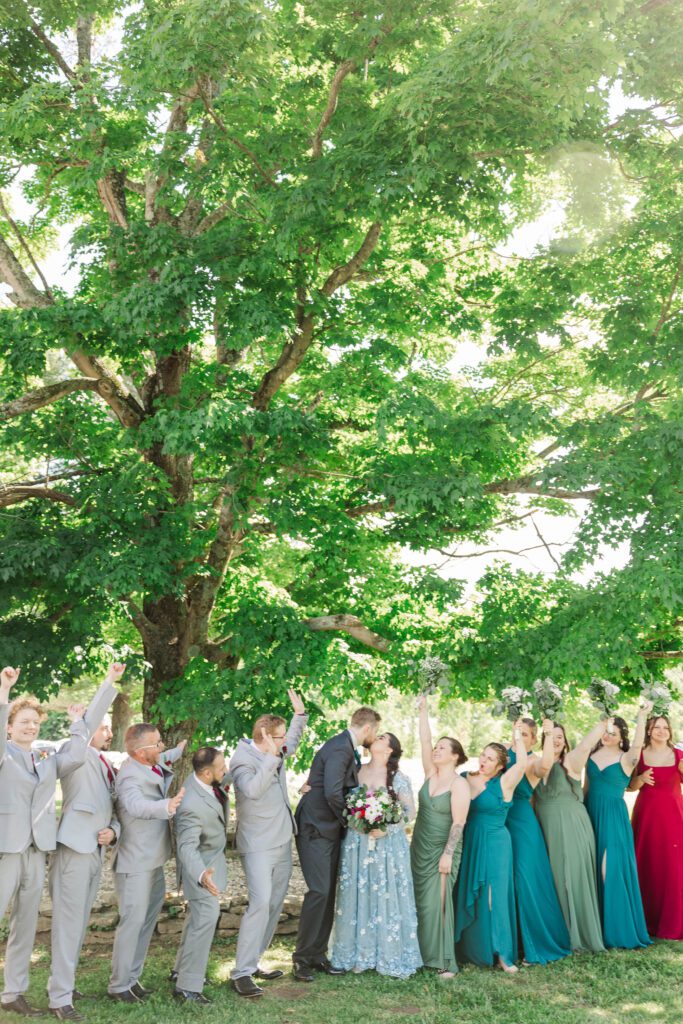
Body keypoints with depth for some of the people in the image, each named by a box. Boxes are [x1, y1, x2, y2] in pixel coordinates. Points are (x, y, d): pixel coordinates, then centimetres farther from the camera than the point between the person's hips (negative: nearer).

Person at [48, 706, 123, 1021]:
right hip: (74, 849, -8)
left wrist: (113, 831, -3)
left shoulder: (107, 766, 15)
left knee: (80, 923, 14)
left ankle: (64, 984, 25)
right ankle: (60, 997, 0)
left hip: (96, 852, 8)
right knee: (68, 923, -6)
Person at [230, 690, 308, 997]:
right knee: (260, 904, -18)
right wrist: (271, 758, -38)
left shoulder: (274, 753, 6)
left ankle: (253, 962, 21)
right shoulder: (242, 760, -18)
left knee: (274, 905, 12)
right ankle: (242, 973, -13)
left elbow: (293, 742, 27)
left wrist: (299, 714, 13)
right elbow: (252, 789, -37)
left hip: (282, 842, 9)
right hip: (258, 846, -9)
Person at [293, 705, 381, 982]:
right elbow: (332, 793, -27)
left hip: (331, 829, 10)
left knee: (328, 892, 10)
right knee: (319, 891, -11)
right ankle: (302, 957, 0)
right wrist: (346, 818, -12)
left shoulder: (348, 749, 12)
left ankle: (318, 954, 17)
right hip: (316, 829, -10)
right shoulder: (339, 749, -20)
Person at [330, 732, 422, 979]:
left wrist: (386, 828, -16)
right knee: (358, 896, 6)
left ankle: (390, 955, 13)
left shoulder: (398, 778, -3)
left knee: (387, 897, 1)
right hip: (357, 844, 3)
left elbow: (410, 811, -2)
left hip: (388, 845, -2)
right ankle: (360, 954, 18)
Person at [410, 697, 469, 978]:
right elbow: (424, 742, -3)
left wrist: (448, 854, -19)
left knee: (437, 903, -6)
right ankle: (421, 954, 16)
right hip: (419, 848, 6)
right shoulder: (431, 774, 4)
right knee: (420, 902, 8)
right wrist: (423, 711, -7)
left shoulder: (459, 784, -12)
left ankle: (444, 961, 0)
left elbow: (458, 822, -16)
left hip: (441, 851, -6)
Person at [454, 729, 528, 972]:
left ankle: (501, 953, 8)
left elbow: (522, 763, -25)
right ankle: (471, 947, 26)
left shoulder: (504, 783, -10)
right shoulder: (467, 779, 4)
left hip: (494, 845, -5)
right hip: (469, 845, 5)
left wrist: (517, 735, -20)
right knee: (467, 896, 11)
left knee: (494, 897, -2)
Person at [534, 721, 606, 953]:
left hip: (571, 827, -4)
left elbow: (585, 745, -23)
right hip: (547, 829, 5)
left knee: (573, 878, -1)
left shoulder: (570, 761, -7)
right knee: (553, 879, 10)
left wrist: (604, 724, -22)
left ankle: (581, 933, 10)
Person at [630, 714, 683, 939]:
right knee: (647, 865, 0)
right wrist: (641, 778, -13)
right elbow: (630, 786, 6)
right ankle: (647, 920, 10)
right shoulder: (639, 755, 3)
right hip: (646, 814, 0)